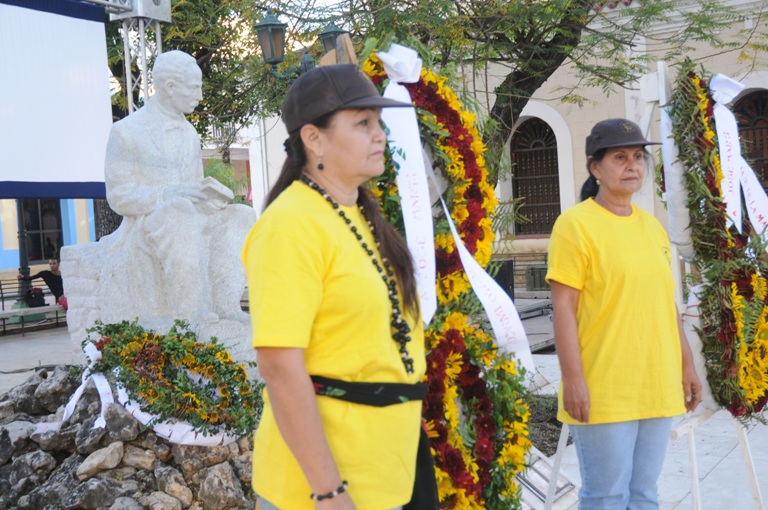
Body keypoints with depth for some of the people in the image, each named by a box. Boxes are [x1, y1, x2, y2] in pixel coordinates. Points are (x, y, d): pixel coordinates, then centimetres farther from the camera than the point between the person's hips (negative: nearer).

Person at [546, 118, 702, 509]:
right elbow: (563, 308, -13)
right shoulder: (575, 225, -8)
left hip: (656, 387, 7)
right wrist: (572, 379, -18)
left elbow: (666, 302, 18)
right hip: (602, 393, -6)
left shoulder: (652, 226, 13)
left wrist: (686, 364, 15)